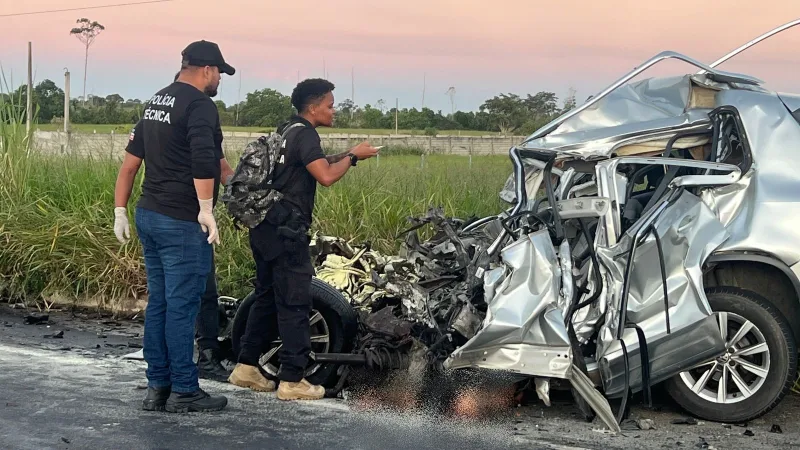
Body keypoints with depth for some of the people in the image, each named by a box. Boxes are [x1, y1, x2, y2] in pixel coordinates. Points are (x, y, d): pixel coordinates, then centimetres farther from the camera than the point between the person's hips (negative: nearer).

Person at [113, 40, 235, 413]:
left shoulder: (156, 102, 16)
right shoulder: (200, 105, -11)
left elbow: (131, 158, 17)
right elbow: (203, 159, -26)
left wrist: (120, 208, 20)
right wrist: (206, 208, -28)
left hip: (149, 215, 9)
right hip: (182, 223, -9)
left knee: (158, 303, 12)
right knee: (182, 306, -3)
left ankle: (157, 387, 17)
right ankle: (183, 391, 3)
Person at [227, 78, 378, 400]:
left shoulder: (286, 130, 16)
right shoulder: (304, 133, -13)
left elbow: (316, 164, 29)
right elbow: (326, 176, -25)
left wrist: (347, 156, 17)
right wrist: (352, 156, -10)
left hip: (265, 228, 10)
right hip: (286, 231, -10)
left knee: (266, 297, 17)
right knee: (295, 304, -5)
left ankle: (246, 367, 21)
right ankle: (292, 380, -1)